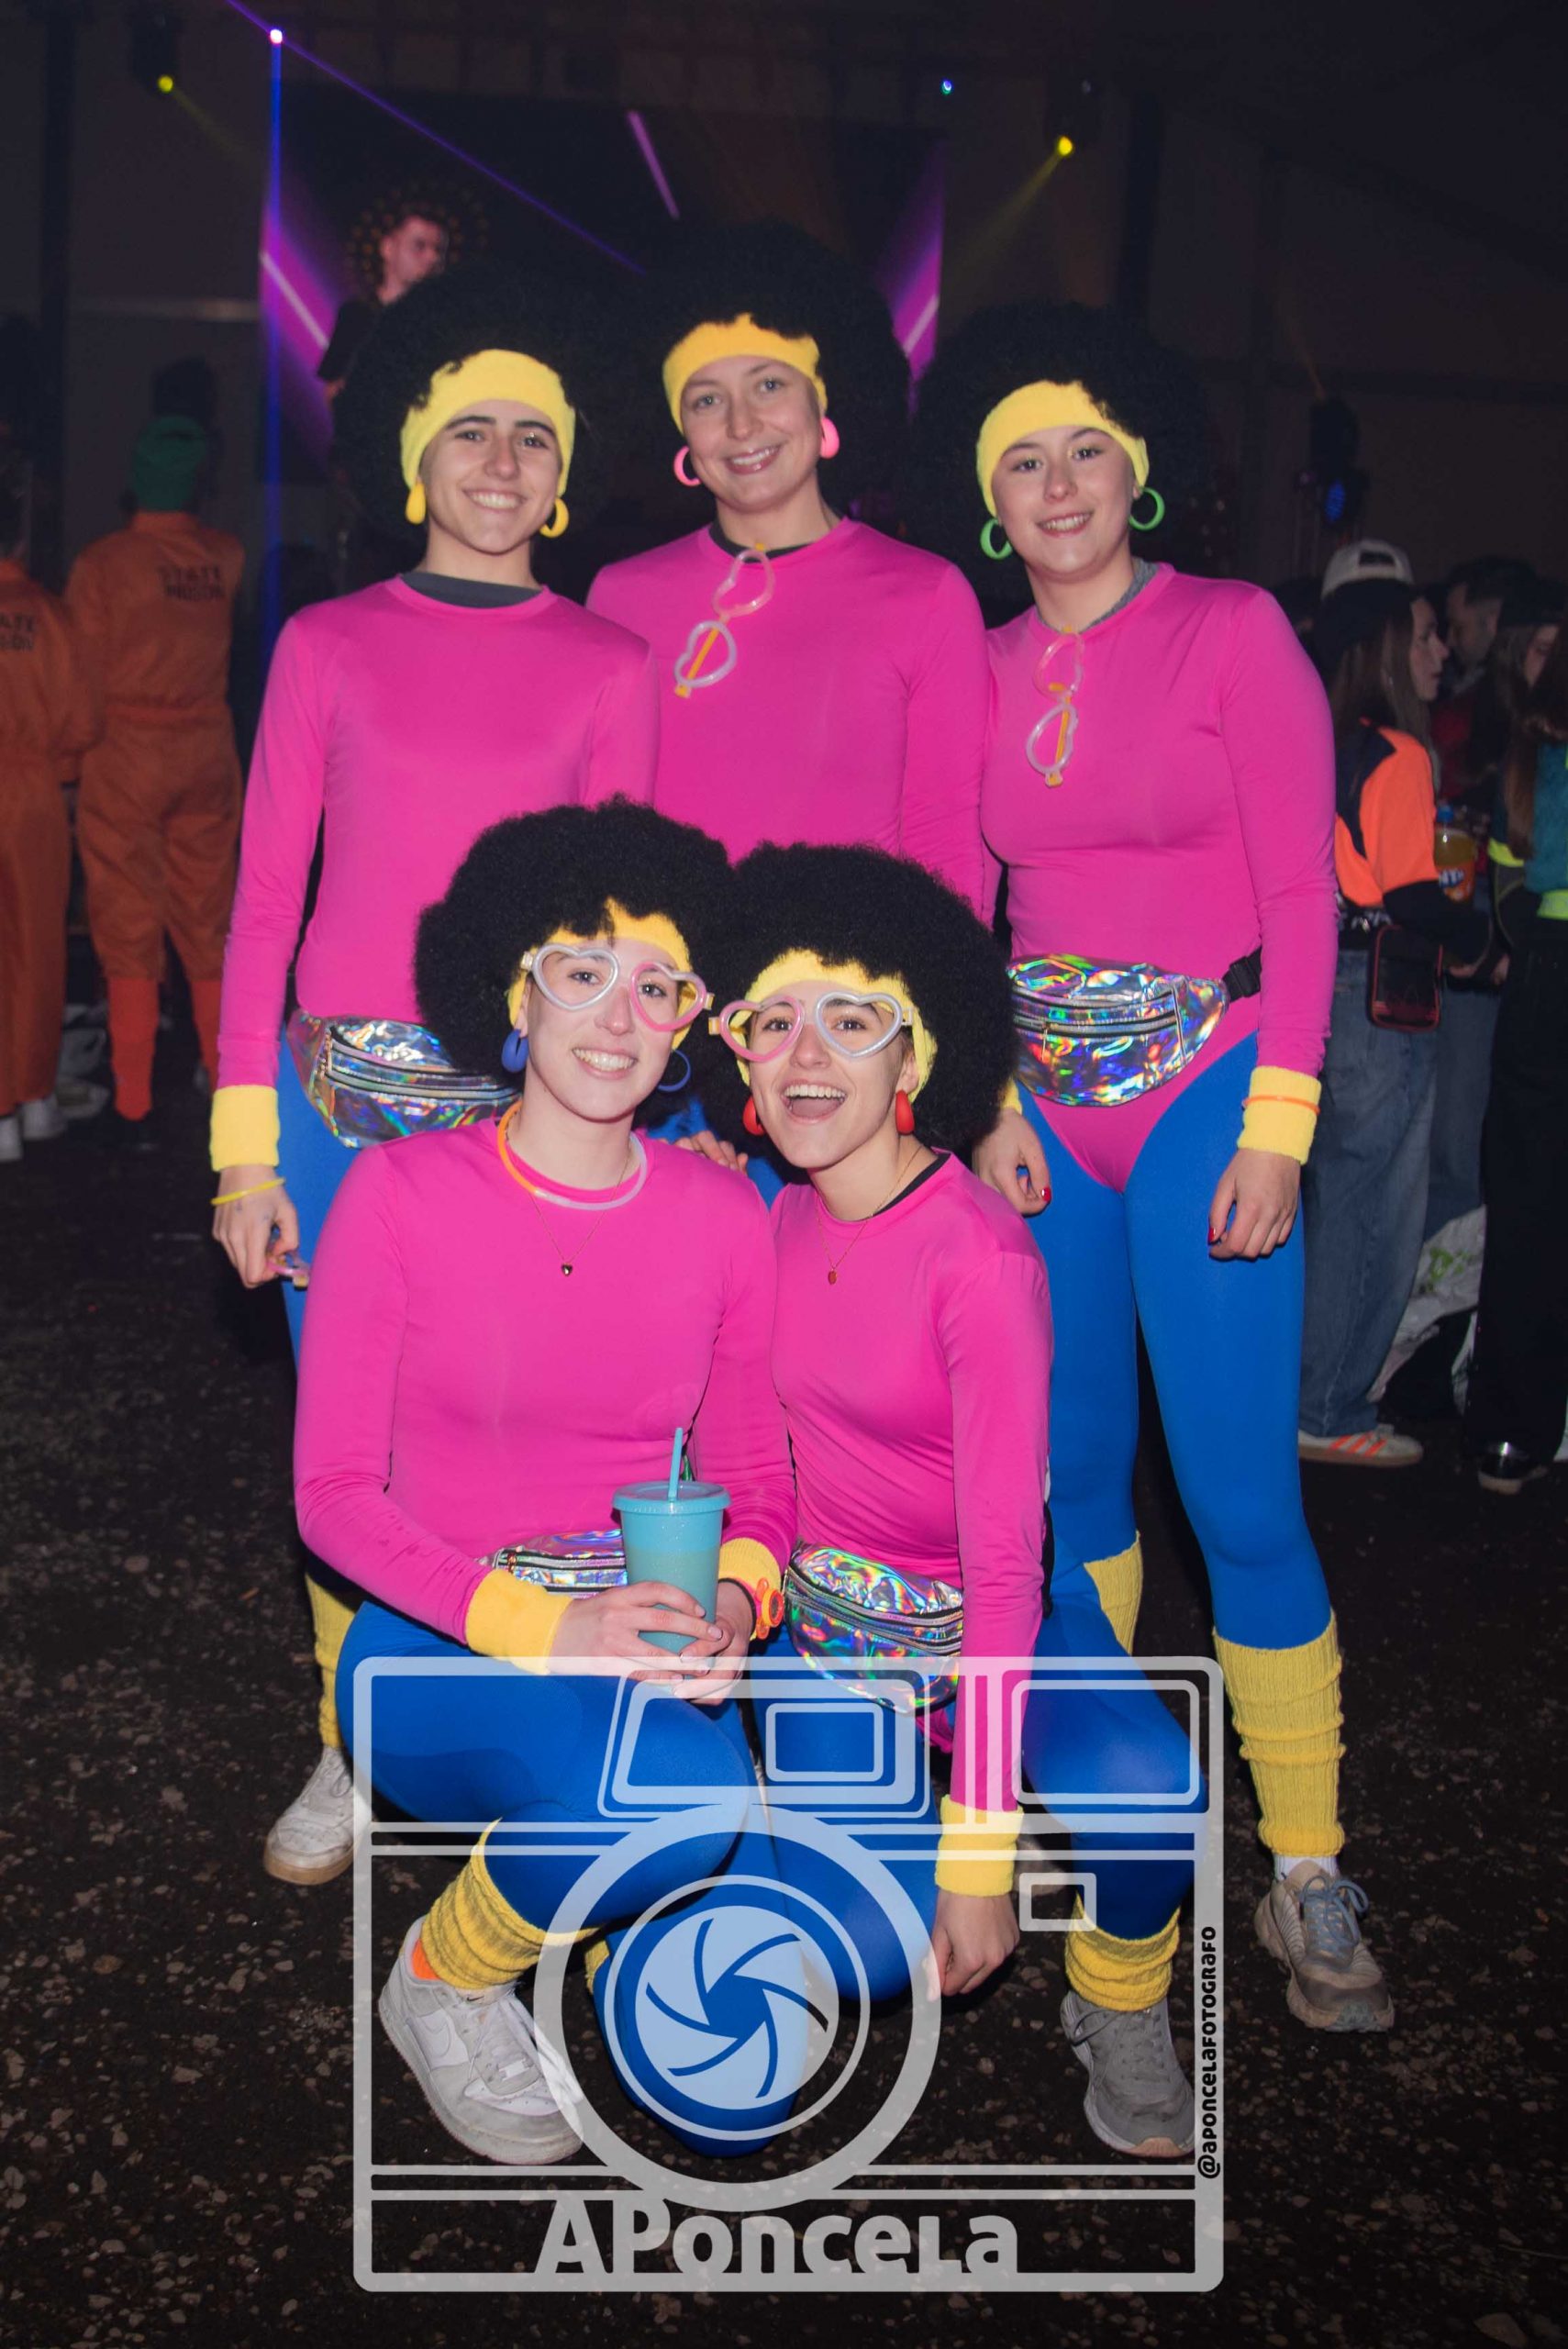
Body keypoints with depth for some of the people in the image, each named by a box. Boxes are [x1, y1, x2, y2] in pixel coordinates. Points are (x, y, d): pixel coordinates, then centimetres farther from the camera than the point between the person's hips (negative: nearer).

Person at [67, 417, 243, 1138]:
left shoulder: (102, 562, -10)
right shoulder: (226, 557, -2)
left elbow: (86, 673, -6)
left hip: (125, 755, -3)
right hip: (207, 755, 3)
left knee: (128, 934, 2)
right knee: (209, 926, 12)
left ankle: (133, 1108, 3)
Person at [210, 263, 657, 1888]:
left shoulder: (608, 669, 5)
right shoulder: (329, 646, 6)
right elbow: (265, 898, 4)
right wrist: (245, 1144, -2)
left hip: (524, 1103, 0)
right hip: (341, 1091, 1)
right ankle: (354, 1748, 26)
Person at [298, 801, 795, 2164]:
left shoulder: (723, 1217, 0)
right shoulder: (401, 1194, -9)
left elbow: (756, 1475, 7)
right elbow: (334, 1491, -9)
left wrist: (734, 1601, -17)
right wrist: (537, 1626, -24)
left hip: (643, 1661, 3)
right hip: (441, 1649, -2)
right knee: (679, 1800, -36)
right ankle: (445, 1975, -1)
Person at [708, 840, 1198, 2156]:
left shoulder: (981, 1255, -23)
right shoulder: (758, 1218, -6)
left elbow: (1004, 1565, -24)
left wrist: (977, 1851, -25)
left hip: (997, 1607, -3)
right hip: (826, 1613, 3)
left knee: (1148, 1797, -34)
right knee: (869, 1953, -19)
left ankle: (1120, 2011, 1)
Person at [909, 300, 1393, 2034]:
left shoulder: (1233, 631, -2)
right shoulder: (981, 673, 10)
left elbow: (1301, 890, -7)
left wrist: (1276, 1126, -13)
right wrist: (989, 1098, 1)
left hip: (1202, 1086, -4)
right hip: (1045, 1095, 4)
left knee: (1240, 1494, -7)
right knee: (1074, 1468, 10)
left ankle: (1307, 1877, 6)